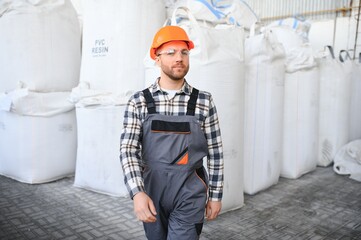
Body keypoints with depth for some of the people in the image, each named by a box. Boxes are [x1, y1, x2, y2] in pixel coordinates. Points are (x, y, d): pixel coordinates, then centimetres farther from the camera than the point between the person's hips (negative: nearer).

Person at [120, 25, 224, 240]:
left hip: (189, 194, -1)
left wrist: (216, 195, 2)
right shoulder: (138, 102, -4)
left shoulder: (204, 101, -5)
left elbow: (215, 152, 0)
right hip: (152, 192, 2)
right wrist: (137, 192, -22)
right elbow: (128, 150, -9)